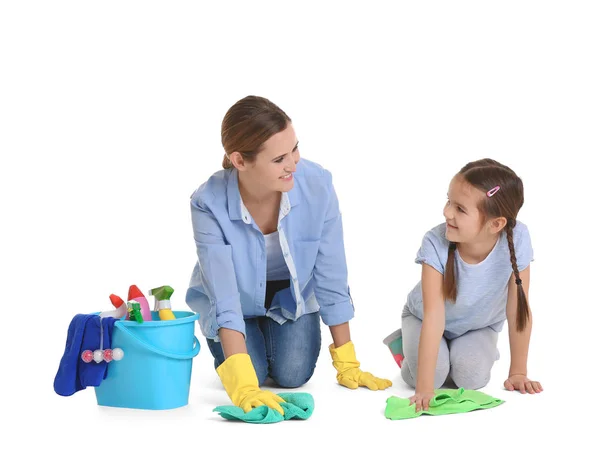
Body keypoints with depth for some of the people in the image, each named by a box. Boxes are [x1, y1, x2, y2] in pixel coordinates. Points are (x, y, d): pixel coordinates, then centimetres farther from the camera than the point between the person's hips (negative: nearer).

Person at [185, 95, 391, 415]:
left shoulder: (317, 185, -31)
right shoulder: (209, 205, -35)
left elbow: (331, 279, -21)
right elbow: (225, 299, -36)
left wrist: (347, 364, -16)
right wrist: (244, 387, -45)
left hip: (292, 295, 1)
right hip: (239, 301, -1)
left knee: (292, 375, -15)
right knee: (253, 373, -17)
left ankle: (273, 332, 20)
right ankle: (223, 341, 18)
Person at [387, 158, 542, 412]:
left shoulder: (516, 239, -34)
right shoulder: (435, 243, -36)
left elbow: (518, 309, -23)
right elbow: (433, 315, -37)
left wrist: (518, 372, -16)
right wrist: (424, 389, -41)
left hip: (479, 326, 1)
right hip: (424, 318, -1)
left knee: (471, 377, -24)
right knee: (435, 373, -25)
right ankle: (408, 346, 9)